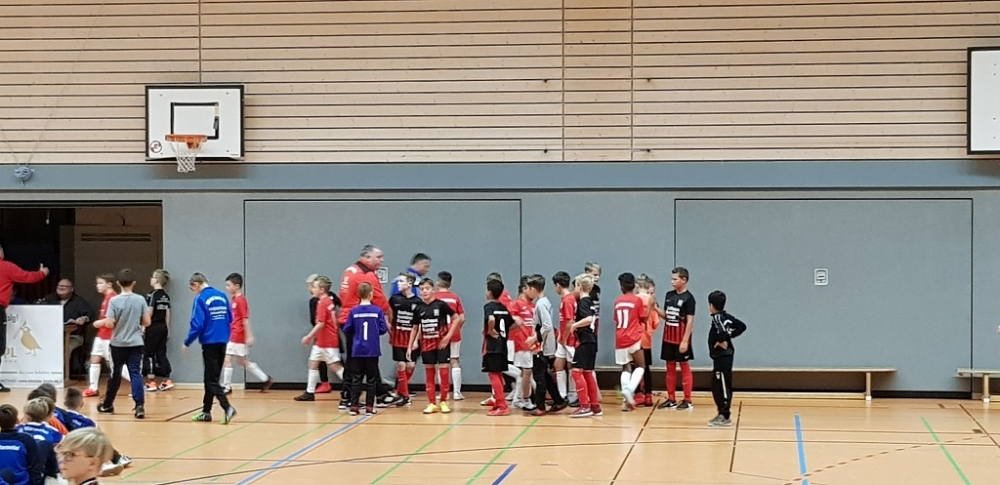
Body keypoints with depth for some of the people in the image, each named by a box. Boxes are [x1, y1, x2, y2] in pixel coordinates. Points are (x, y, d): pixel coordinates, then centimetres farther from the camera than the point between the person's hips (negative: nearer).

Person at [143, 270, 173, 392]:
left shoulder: (152, 295, -12)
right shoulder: (166, 296, 9)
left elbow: (149, 313, -16)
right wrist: (167, 329, 17)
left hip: (153, 327, -7)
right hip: (163, 327, 7)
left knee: (149, 354, 1)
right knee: (161, 353, 11)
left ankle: (151, 383, 2)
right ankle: (167, 381, 9)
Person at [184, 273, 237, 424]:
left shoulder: (201, 299, -11)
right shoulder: (222, 296, 8)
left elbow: (197, 325, -14)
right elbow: (230, 318, 14)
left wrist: (187, 343, -4)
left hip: (210, 343, -7)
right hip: (222, 342, 7)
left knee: (211, 380, -4)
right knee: (211, 378, 15)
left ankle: (227, 408, -20)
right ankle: (206, 412, 21)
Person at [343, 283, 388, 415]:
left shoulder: (353, 311, -4)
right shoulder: (377, 311, -6)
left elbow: (347, 330, 1)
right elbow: (383, 329, -4)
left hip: (357, 351, 1)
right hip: (373, 351, -1)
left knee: (356, 379, 8)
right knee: (371, 380, 7)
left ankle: (354, 406, 4)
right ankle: (369, 407, 5)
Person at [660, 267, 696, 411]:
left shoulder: (688, 298, -11)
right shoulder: (669, 295, 8)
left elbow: (690, 321, -14)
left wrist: (685, 340, -18)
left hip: (681, 339, -7)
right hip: (668, 338, 7)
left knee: (685, 368, 1)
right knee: (670, 368, 10)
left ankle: (687, 401, 5)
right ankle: (671, 400, 16)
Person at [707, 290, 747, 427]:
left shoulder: (717, 317, -16)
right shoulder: (726, 316, 10)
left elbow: (723, 332, -34)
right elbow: (742, 326, 15)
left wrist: (721, 341, -17)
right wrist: (729, 336, 9)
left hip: (722, 356, -9)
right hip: (723, 356, 9)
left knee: (723, 386, -4)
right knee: (717, 386, 15)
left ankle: (725, 417, -1)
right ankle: (722, 413, 21)